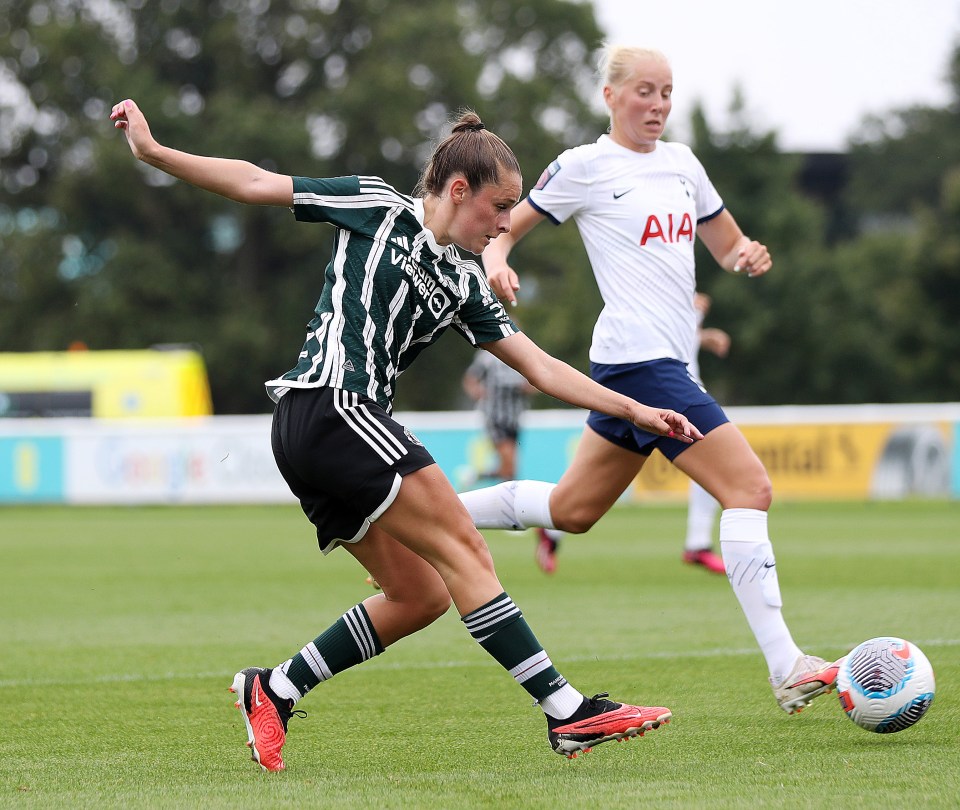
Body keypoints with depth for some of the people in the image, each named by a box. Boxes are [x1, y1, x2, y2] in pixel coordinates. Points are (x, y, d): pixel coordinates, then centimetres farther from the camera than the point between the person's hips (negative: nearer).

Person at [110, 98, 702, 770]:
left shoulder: (463, 284, 20)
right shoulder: (379, 207, 2)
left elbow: (542, 368, 19)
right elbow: (255, 184, 3)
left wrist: (635, 411, 12)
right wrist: (154, 152, -3)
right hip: (331, 405, -9)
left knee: (420, 594, 5)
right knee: (462, 549, -13)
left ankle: (275, 691, 13)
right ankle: (569, 713, -17)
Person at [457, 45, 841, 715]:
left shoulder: (681, 162, 15)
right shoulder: (585, 166, -4)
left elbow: (726, 244, 24)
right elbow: (504, 225, 2)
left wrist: (746, 255, 1)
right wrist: (495, 259, -20)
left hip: (666, 362, 9)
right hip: (638, 359, -9)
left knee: (573, 511, 16)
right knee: (750, 488, -16)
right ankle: (787, 671, -17)